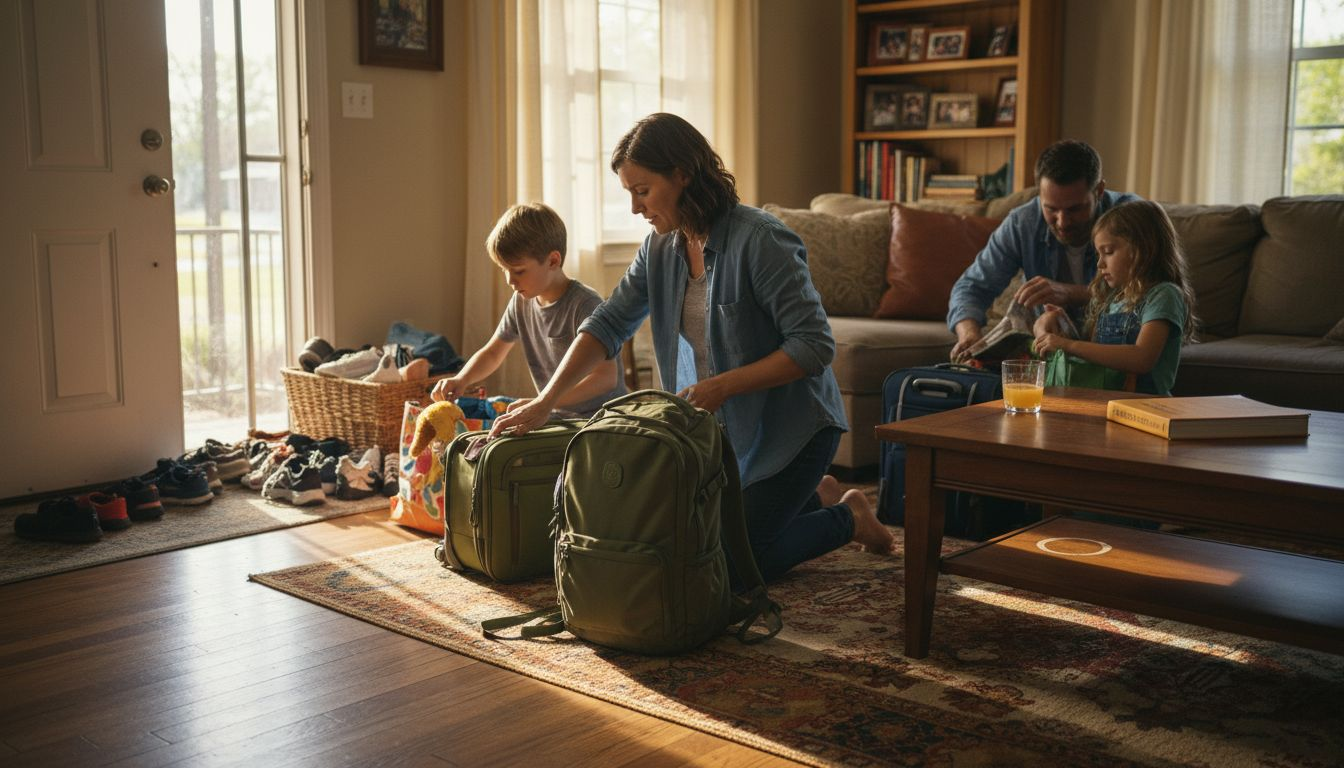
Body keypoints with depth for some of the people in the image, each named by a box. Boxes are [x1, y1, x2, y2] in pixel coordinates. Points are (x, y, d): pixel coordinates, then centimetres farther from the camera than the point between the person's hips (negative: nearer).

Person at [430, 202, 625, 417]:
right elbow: (492, 353, 20)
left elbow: (606, 376, -26)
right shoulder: (522, 302, 5)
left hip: (602, 415, -6)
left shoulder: (584, 304, -18)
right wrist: (461, 380, -2)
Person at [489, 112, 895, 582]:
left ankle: (849, 519, 16)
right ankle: (817, 497, 29)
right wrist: (545, 401, -8)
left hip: (791, 425, -7)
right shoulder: (661, 248, -2)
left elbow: (815, 345, -25)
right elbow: (607, 325, 1)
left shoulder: (760, 239, -24)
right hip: (724, 426, 7)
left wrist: (723, 385, -29)